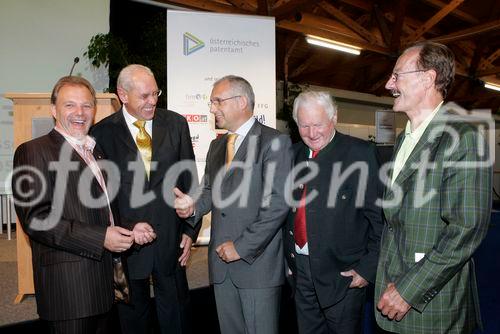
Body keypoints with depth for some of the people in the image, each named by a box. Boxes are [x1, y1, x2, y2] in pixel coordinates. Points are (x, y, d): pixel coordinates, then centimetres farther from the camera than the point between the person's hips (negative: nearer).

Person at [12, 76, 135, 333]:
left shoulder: (94, 152, 15)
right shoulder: (33, 151, -9)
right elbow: (36, 219, -18)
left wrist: (126, 230, 1)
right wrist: (101, 238, -21)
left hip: (100, 280, 8)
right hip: (68, 282, -7)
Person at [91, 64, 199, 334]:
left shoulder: (176, 124, 0)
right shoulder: (102, 133, -5)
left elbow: (189, 180, 3)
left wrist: (190, 230, 1)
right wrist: (127, 229, -13)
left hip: (171, 239, 1)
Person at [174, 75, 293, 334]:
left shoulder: (275, 142, -9)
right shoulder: (216, 145, 14)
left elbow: (277, 204, -16)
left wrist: (242, 246, -16)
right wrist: (193, 206, -4)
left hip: (257, 262, -6)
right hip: (221, 262, 6)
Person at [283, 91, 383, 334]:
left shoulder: (360, 153, -9)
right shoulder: (293, 154, 7)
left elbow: (378, 217, -10)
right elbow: (287, 210, 11)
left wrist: (368, 268, -11)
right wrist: (289, 258, 7)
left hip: (342, 272, -4)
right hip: (300, 270, 5)